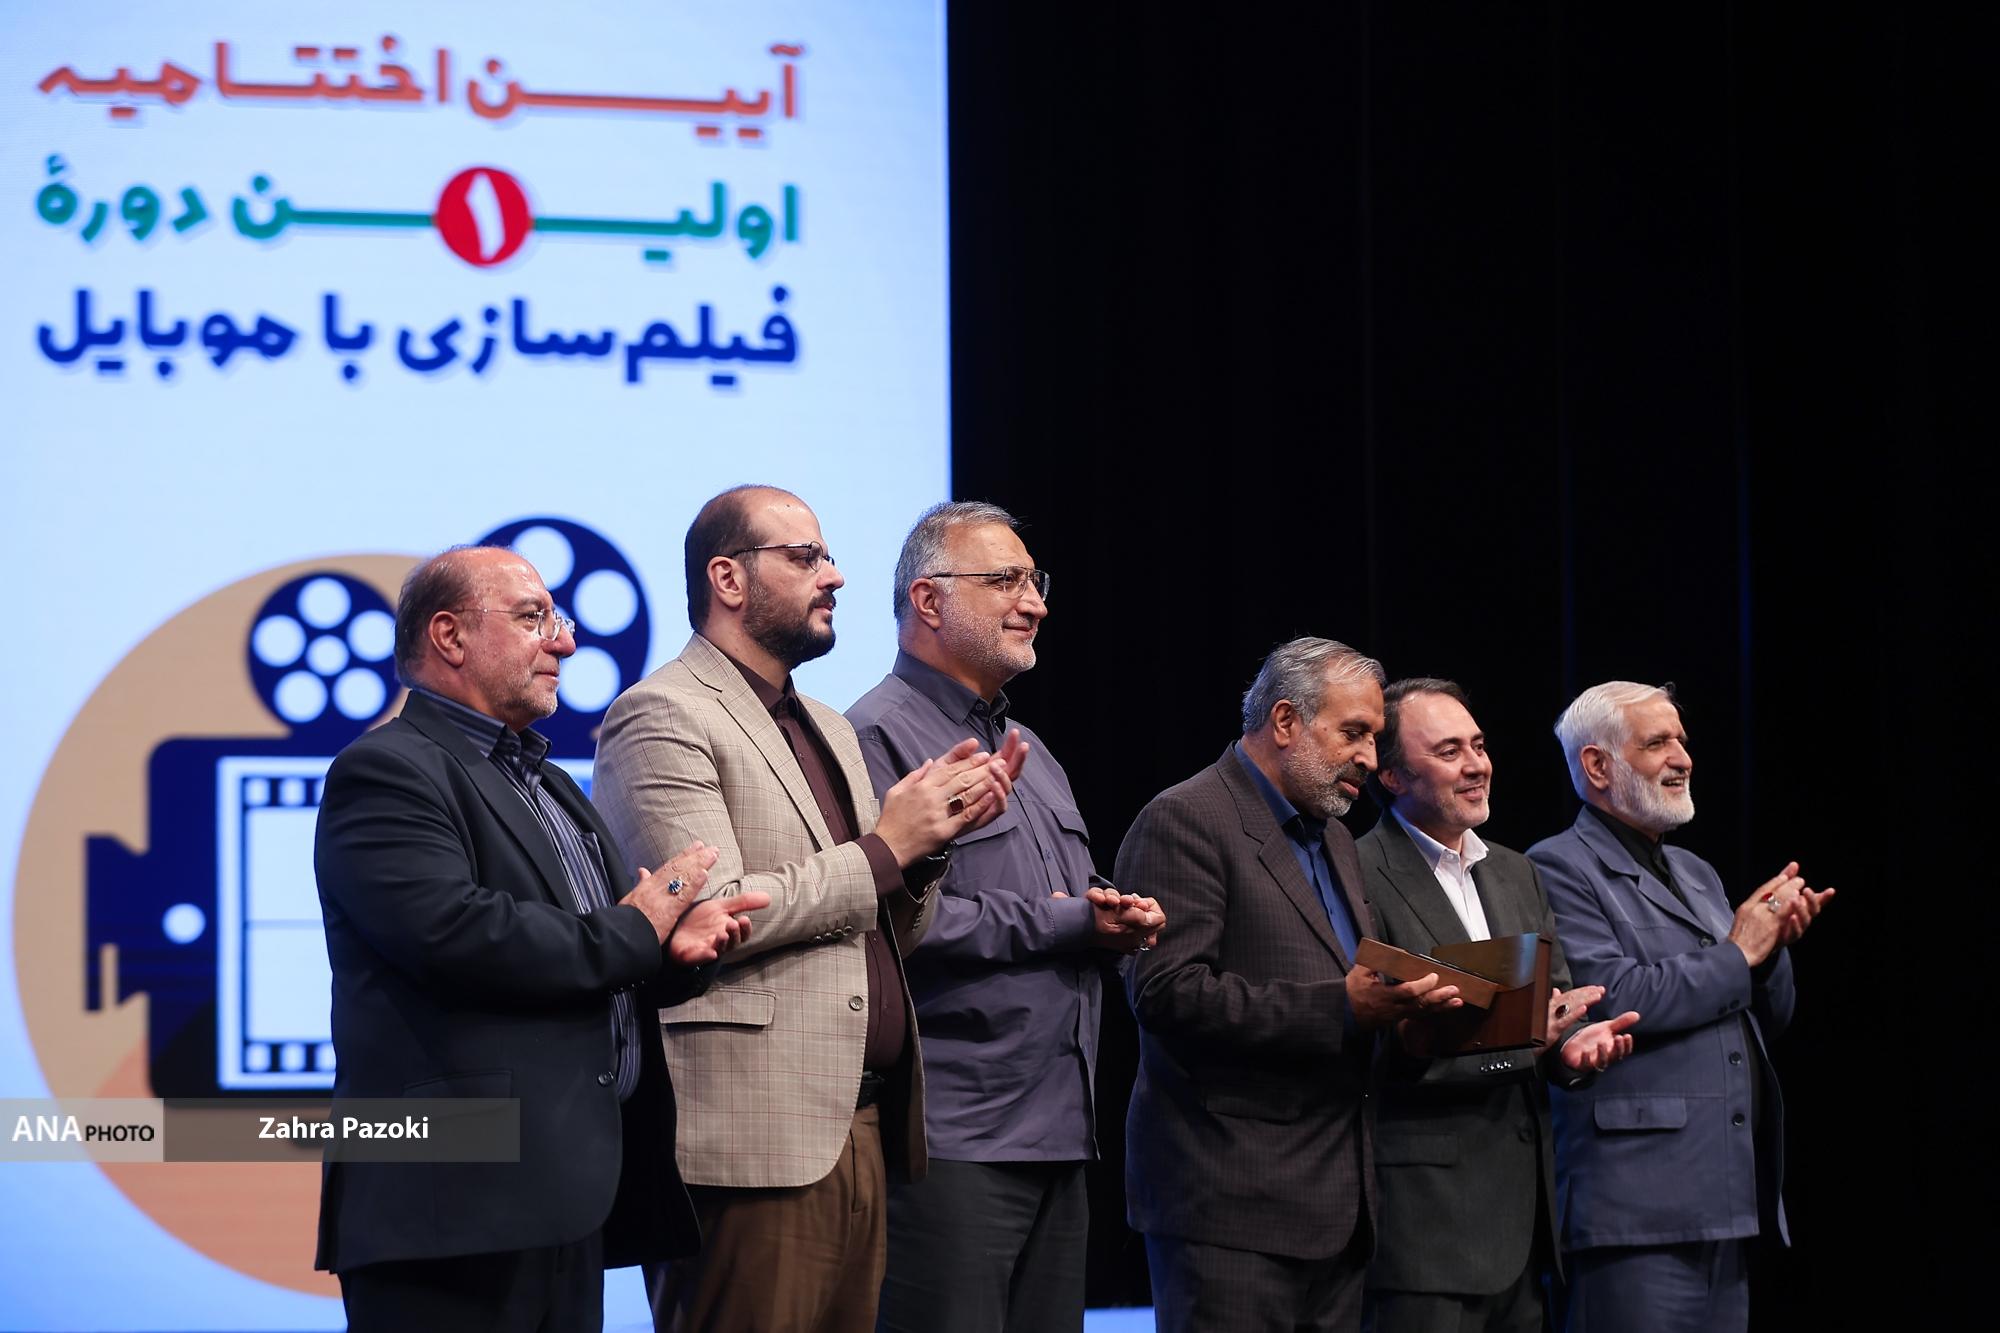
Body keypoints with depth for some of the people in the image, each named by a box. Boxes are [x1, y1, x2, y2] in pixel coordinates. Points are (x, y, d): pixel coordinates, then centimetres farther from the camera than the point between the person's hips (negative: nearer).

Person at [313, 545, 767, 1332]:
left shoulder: (549, 786, 23)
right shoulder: (388, 771, -7)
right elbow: (457, 934, -21)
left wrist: (676, 943, -1)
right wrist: (635, 930, -8)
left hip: (568, 1201, 9)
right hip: (458, 1205, -9)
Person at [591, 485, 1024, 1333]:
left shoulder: (828, 728, 21)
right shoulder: (662, 717, -6)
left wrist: (932, 837, 3)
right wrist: (885, 848, -10)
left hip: (862, 1134, 8)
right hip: (753, 1141, -8)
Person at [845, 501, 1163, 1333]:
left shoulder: (1025, 749, 23)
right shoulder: (882, 736, -9)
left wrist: (1117, 919, 7)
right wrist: (1059, 924, -14)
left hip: (1057, 1135, 9)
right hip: (952, 1139, -9)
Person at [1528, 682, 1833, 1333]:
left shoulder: (1696, 875, 22)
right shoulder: (1560, 870, -3)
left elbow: (1769, 1017, 23)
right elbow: (1611, 1000, -18)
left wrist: (1773, 940, 2)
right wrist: (1738, 953, -5)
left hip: (1730, 1203, 8)